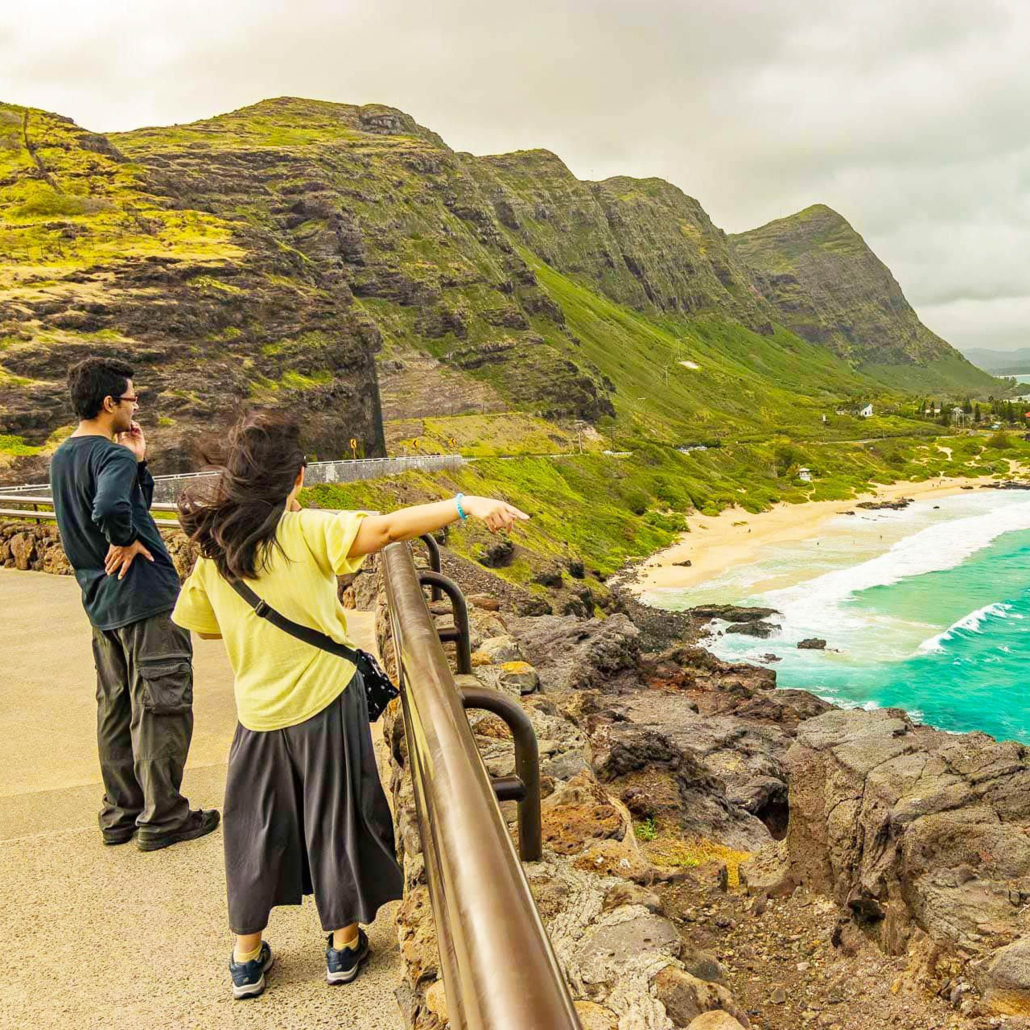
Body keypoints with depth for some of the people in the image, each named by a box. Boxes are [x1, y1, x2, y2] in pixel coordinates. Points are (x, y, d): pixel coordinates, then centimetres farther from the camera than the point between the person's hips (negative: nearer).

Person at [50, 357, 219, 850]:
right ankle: (161, 817, 8)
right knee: (161, 706, 0)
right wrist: (125, 542, -20)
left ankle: (119, 813, 26)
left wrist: (137, 462, 4)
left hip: (101, 600, 9)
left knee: (115, 707, 16)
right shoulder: (112, 455, -18)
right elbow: (111, 509, -38)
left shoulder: (62, 457, 11)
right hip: (144, 594, -9)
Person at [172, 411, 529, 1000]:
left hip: (259, 709, 4)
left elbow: (195, 620, 13)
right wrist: (464, 505, -33)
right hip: (326, 698, -4)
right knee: (334, 818, 13)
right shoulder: (304, 530, -15)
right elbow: (384, 529, -29)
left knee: (255, 827, 19)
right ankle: (344, 943, 29)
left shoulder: (211, 549, 0)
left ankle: (247, 957, 29)